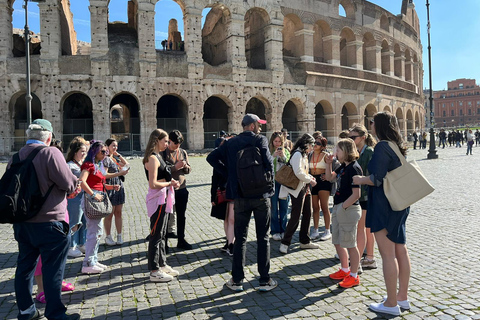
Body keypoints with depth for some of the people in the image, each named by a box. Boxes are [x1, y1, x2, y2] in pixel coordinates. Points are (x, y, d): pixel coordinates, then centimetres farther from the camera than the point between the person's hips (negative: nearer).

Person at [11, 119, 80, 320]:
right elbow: (70, 184, -18)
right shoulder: (50, 153, -16)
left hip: (22, 223, 7)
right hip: (49, 223, -7)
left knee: (25, 266, 17)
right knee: (52, 269, 3)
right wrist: (74, 182, 4)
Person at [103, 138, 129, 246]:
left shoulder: (115, 158, 16)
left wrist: (118, 155, 11)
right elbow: (105, 175, -18)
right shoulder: (106, 159, -10)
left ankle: (119, 236, 16)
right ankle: (108, 237, 12)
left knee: (118, 213, 9)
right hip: (110, 188, -8)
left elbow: (126, 165, 18)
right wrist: (120, 173, -19)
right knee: (109, 214, 1)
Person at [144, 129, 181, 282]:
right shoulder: (152, 158, -16)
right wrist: (170, 183, -11)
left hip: (163, 199, 10)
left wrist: (171, 181, 5)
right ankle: (154, 272, 8)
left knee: (162, 234, 17)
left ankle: (162, 264, 29)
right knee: (156, 235, -1)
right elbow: (153, 184, -23)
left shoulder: (157, 156, 14)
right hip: (157, 199, -10)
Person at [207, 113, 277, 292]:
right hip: (261, 196, -2)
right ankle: (265, 281, 15)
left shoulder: (231, 143, 5)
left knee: (240, 239, 12)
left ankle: (237, 281, 17)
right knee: (263, 239, 9)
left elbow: (211, 158, 0)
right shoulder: (260, 140, -6)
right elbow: (268, 162, -19)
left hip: (240, 196, 3)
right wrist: (269, 182, -2)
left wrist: (228, 173, 5)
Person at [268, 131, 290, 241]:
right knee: (274, 207, 1)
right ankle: (275, 231, 11)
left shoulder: (286, 151, 11)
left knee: (284, 206, 8)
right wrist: (273, 156, -19)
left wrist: (283, 156, -10)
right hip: (272, 181, -3)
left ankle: (283, 230, 19)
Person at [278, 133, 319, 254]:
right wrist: (310, 180, -11)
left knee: (308, 214, 12)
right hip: (297, 189, -10)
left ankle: (304, 241, 24)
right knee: (295, 217, -7)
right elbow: (298, 173, -23)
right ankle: (285, 243, 3)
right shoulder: (297, 154, -14)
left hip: (305, 188, 10)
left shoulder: (304, 155, 17)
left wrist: (310, 177, 6)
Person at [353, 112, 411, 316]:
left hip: (384, 206, -10)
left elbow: (376, 179, -21)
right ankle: (403, 297, 27)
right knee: (400, 251, 14)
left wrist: (360, 180, -4)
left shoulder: (382, 146, -16)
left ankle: (391, 304, 9)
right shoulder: (397, 146, 12)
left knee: (387, 254, -2)